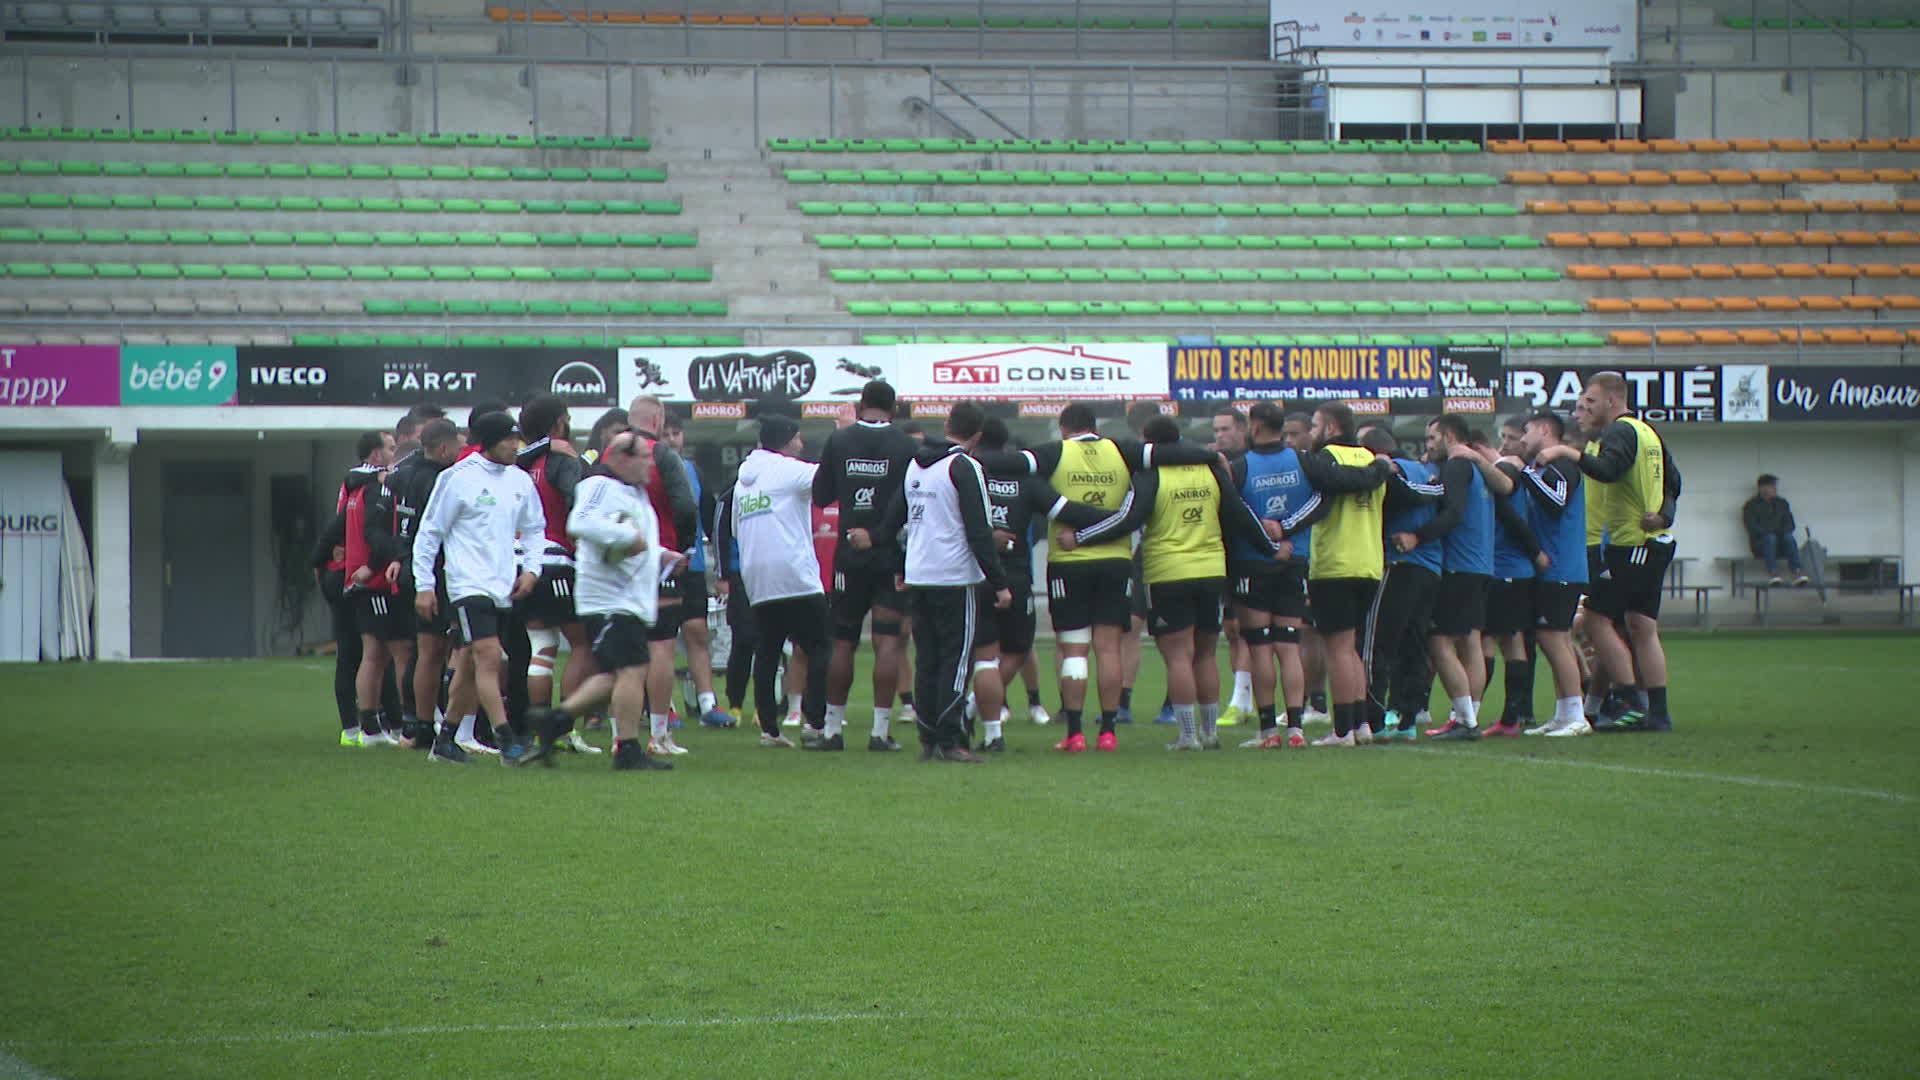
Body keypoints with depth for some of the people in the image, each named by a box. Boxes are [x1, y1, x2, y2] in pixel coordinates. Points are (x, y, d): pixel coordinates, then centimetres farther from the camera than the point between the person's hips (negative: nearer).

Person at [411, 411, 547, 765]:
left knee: (470, 667, 11)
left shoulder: (520, 481, 9)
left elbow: (534, 529, 22)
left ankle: (445, 740, 22)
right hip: (470, 585, -6)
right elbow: (429, 533, -1)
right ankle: (507, 742, -23)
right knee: (489, 657, -17)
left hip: (504, 587, 6)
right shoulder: (458, 479, -7)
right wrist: (423, 586, -2)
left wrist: (531, 568, 6)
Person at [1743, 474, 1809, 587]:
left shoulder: (1782, 503, 20)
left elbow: (1790, 524, 12)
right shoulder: (1751, 506, 7)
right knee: (1770, 538, -36)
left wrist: (1782, 533, -9)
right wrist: (1768, 533, -17)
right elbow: (1752, 527, -4)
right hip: (1760, 543, -3)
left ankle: (1797, 572, -48)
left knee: (1789, 537, -30)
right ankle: (1772, 573, -53)